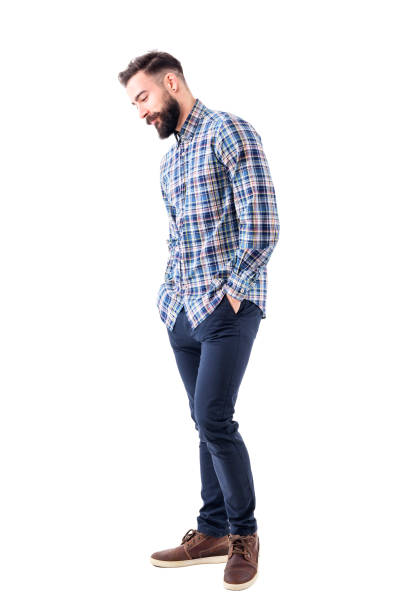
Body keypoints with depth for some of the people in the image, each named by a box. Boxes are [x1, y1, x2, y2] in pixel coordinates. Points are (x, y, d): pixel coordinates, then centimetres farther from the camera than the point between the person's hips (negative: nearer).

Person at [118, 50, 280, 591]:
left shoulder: (228, 132, -6)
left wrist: (232, 290, -14)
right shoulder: (170, 161, 21)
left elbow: (261, 222, -14)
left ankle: (244, 532, 5)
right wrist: (172, 292, 12)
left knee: (214, 421, -12)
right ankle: (213, 532, 18)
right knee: (208, 424, 10)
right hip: (182, 310, 8)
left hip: (227, 306, -8)